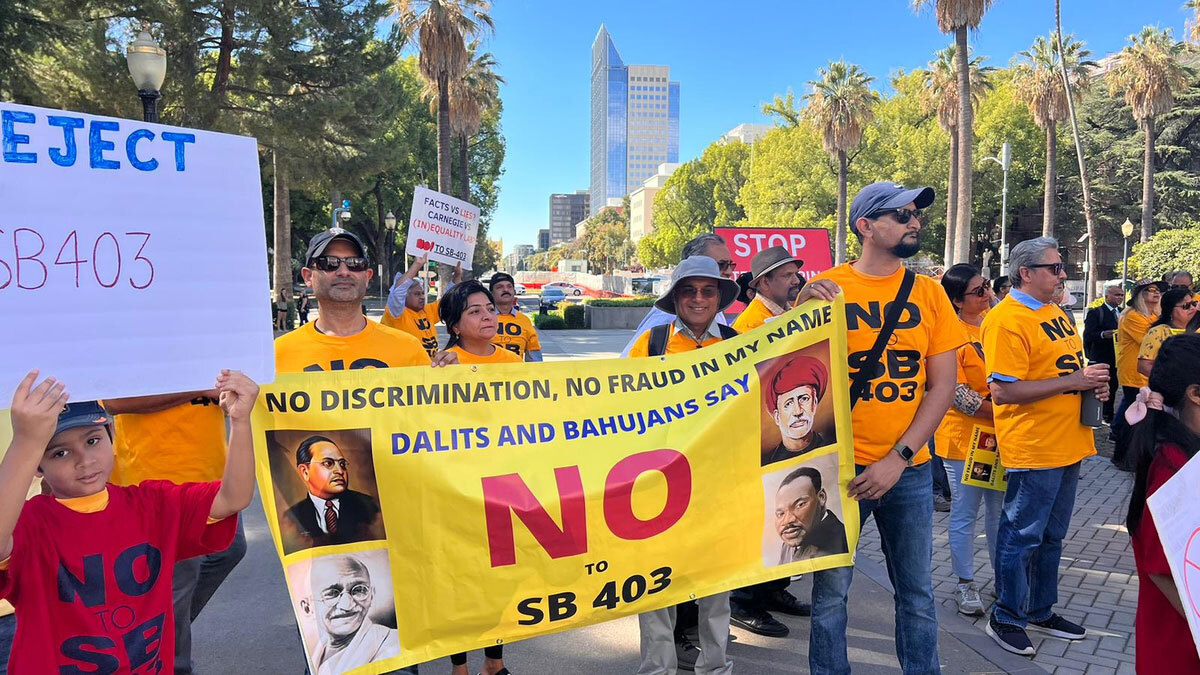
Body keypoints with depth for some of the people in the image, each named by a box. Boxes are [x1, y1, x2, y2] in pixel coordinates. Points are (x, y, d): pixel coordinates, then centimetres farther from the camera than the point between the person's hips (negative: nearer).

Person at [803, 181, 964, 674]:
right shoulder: (826, 289, -4)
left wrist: (898, 458, -9)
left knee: (917, 592, 14)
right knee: (830, 592, 7)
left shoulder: (928, 292, 3)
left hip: (910, 468, 3)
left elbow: (942, 385, 1)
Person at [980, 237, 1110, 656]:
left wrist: (1092, 382, 4)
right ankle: (1006, 620, 18)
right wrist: (1073, 381, -21)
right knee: (1022, 536, 3)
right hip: (1033, 448, -9)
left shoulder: (1055, 312, 13)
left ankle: (1041, 612, 34)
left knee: (1051, 536, 19)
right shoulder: (1007, 320, -18)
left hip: (1067, 444, 9)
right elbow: (1003, 391, -24)